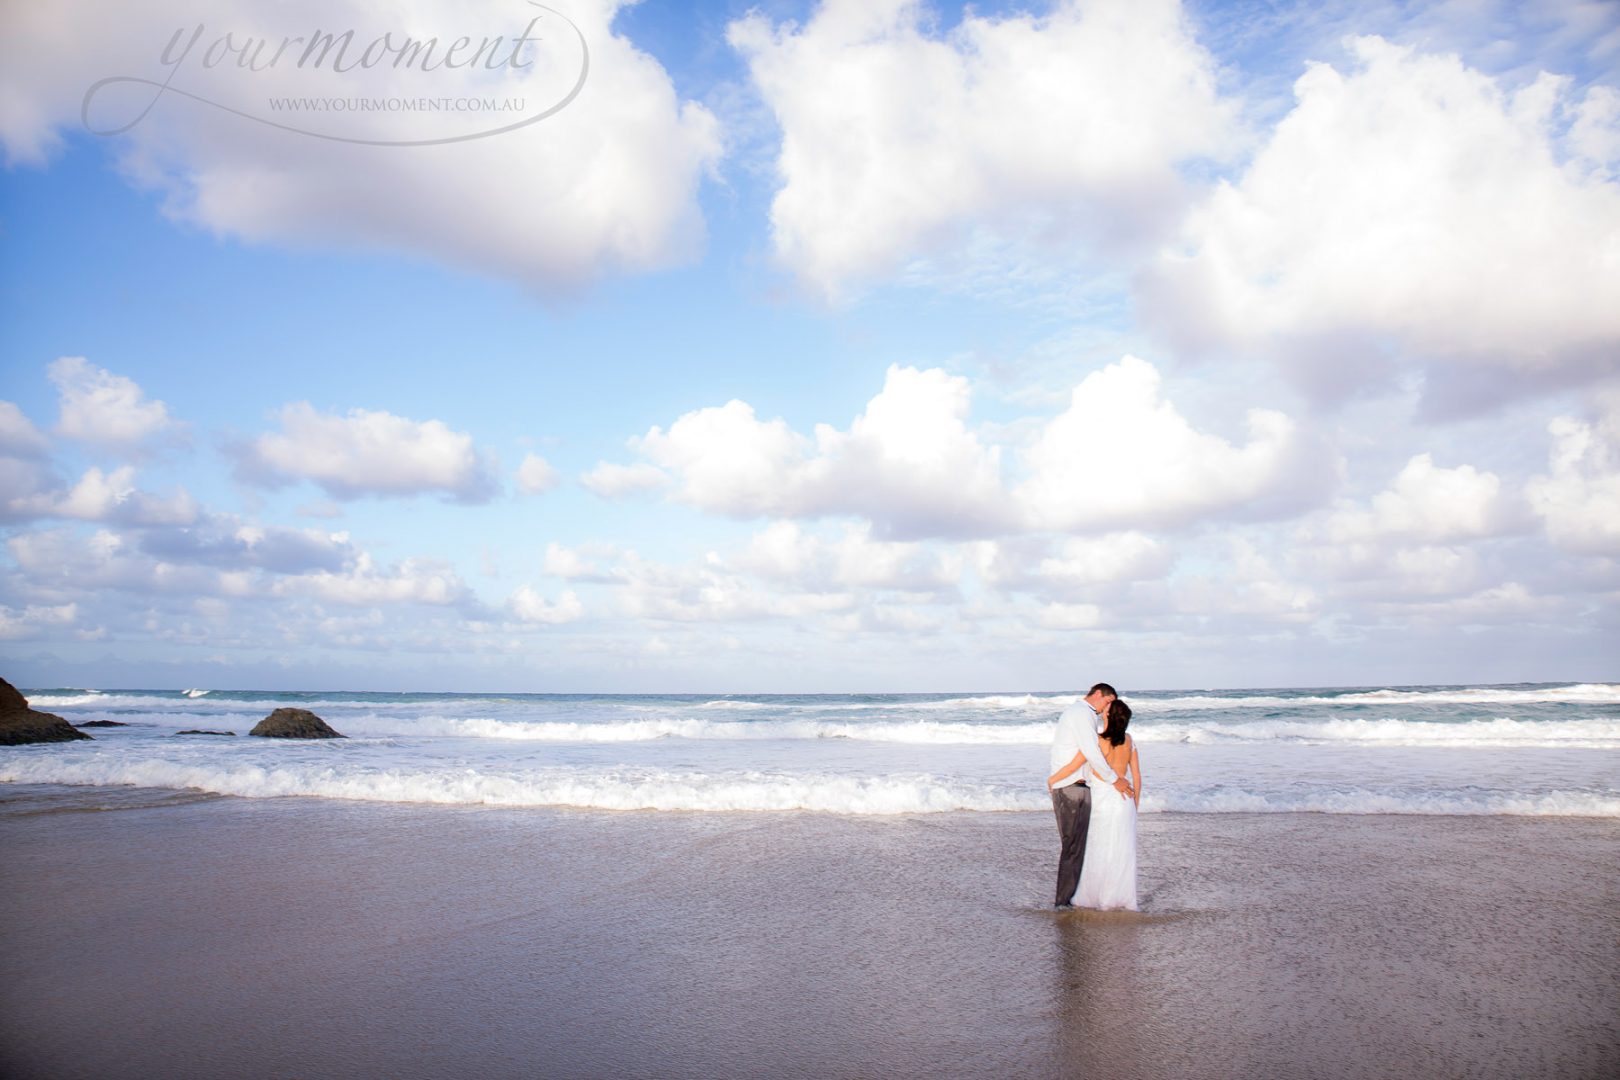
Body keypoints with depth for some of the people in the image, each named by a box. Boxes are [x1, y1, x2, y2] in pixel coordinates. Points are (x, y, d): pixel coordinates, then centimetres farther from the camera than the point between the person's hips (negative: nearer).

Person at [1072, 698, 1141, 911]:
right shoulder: (1129, 741, 0)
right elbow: (1137, 776, 5)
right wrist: (1135, 803, 16)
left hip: (1104, 802, -4)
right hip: (1125, 801, 4)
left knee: (1098, 851, 6)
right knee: (1123, 852, 11)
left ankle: (1091, 897, 13)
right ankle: (1124, 898, 17)